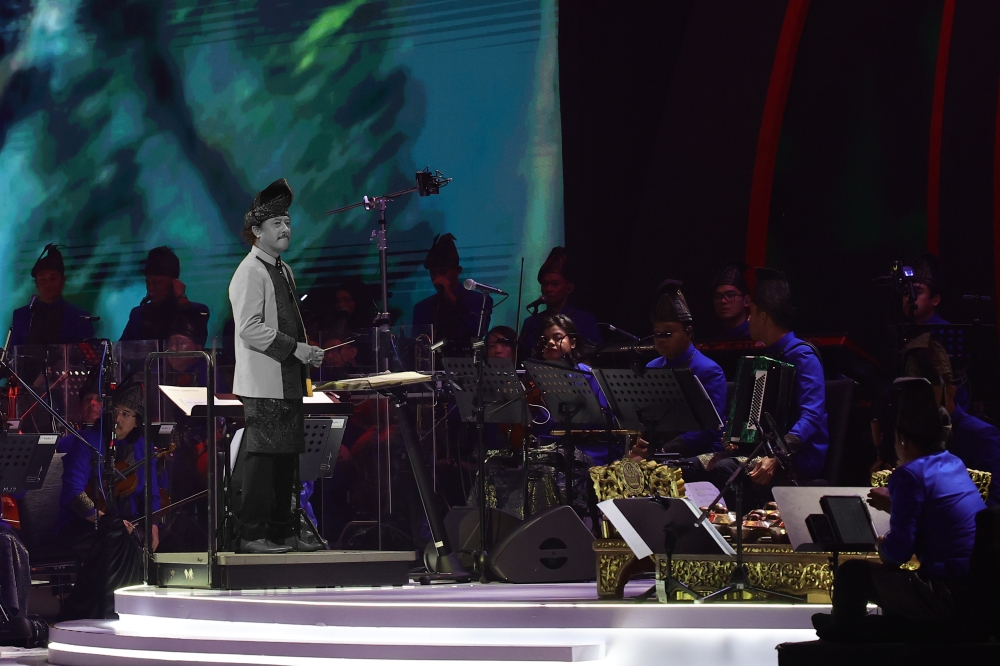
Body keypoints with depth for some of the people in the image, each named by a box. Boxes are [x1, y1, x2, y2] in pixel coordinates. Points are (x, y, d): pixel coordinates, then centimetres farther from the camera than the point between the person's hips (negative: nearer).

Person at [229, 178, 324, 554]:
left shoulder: (283, 270, 19)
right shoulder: (250, 273, -11)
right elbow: (250, 328, -19)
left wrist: (305, 354, 14)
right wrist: (294, 348, -20)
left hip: (288, 382, 9)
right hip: (263, 385, -9)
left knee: (286, 456, 10)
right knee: (261, 456, -10)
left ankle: (282, 532, 16)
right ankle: (253, 534, -9)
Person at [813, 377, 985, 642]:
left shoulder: (910, 475, -14)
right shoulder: (954, 465, 11)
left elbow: (898, 552, -17)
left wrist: (881, 545, 4)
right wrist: (895, 505, 35)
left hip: (951, 597, -9)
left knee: (852, 573, 5)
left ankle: (843, 631, 32)